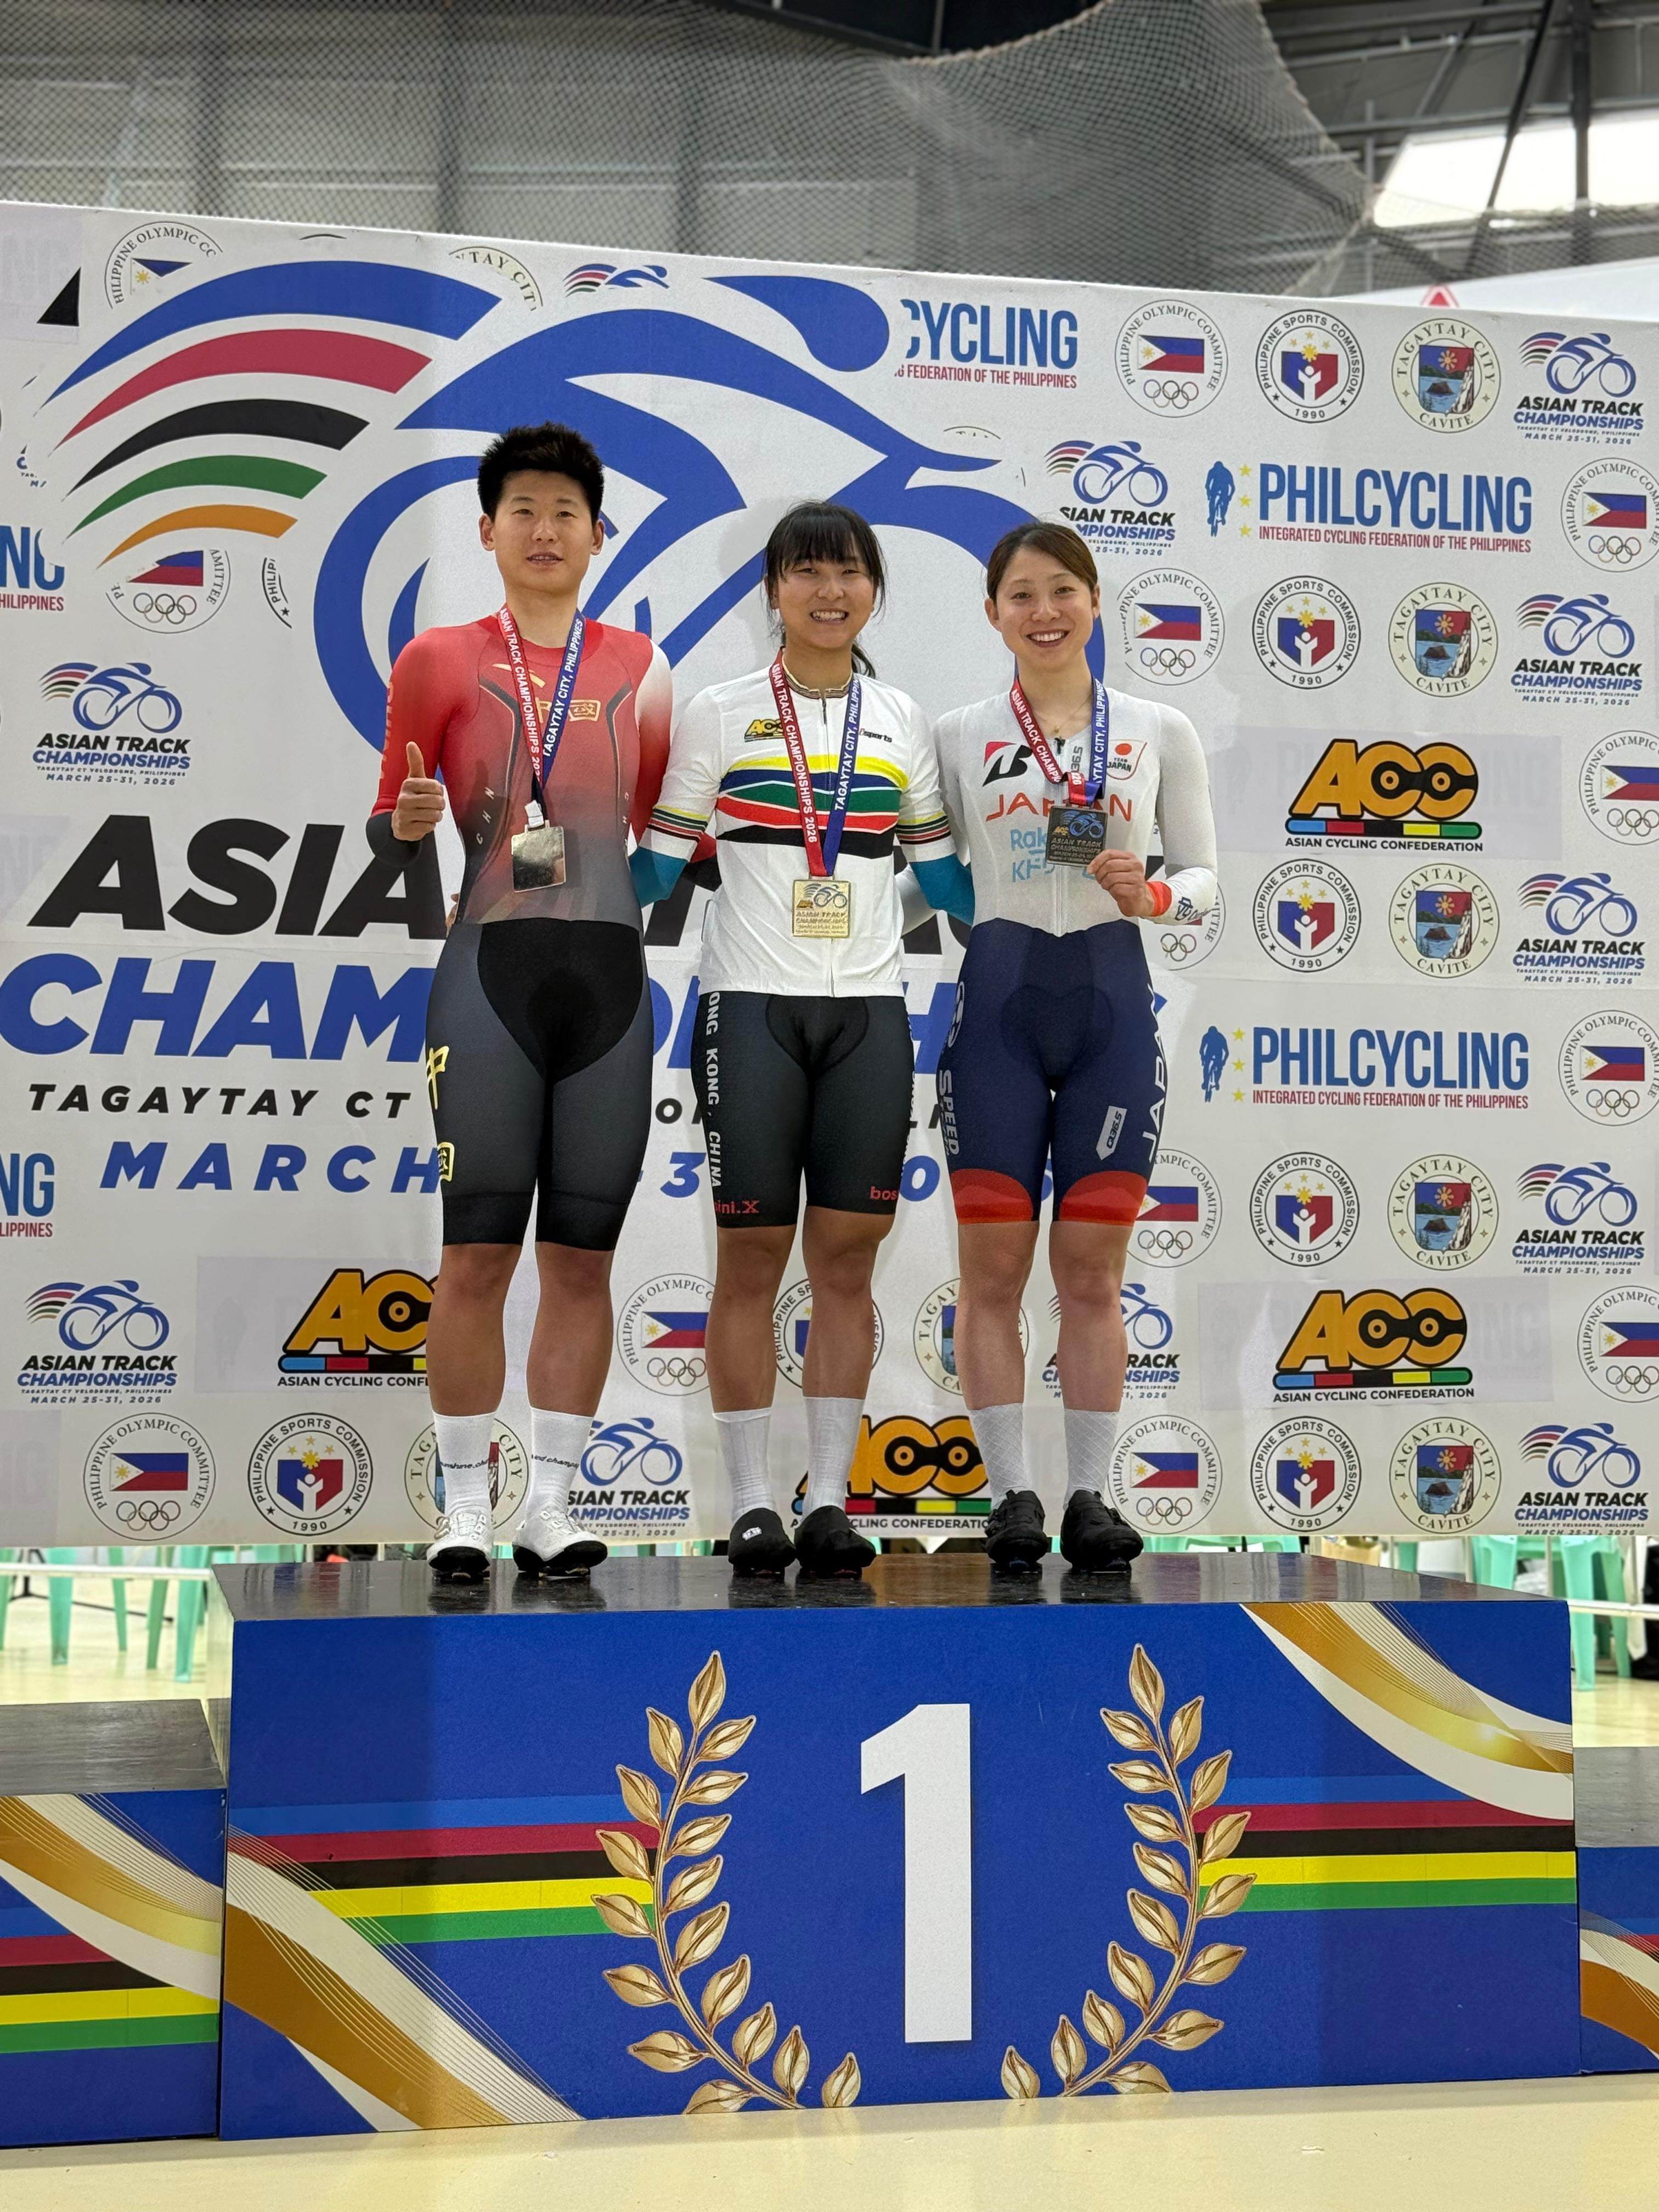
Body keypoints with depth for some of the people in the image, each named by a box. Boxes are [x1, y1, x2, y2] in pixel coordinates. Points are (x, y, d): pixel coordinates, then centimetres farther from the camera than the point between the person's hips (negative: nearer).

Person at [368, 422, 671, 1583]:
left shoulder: (640, 669, 14)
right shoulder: (440, 660, 7)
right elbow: (387, 826, 8)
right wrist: (407, 824, -12)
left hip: (612, 973, 3)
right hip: (490, 970, -2)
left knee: (582, 1257, 3)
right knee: (478, 1252, -4)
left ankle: (552, 1501, 11)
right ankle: (465, 1505, 5)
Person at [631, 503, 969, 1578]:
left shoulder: (902, 723, 12)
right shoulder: (720, 715, 3)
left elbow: (943, 874, 16)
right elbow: (659, 866, 3)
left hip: (870, 1011, 3)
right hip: (751, 1004, -2)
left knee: (847, 1258, 3)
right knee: (751, 1257, -1)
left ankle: (830, 1500, 10)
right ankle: (754, 1503, 7)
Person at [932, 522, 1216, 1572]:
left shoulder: (1162, 732, 7)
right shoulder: (957, 737, 7)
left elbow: (1204, 873, 9)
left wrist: (1153, 895, -11)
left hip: (1112, 996, 0)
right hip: (997, 995, 0)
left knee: (1093, 1267, 3)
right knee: (993, 1264, -1)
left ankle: (1090, 1494, 10)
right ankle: (1011, 1493, 6)